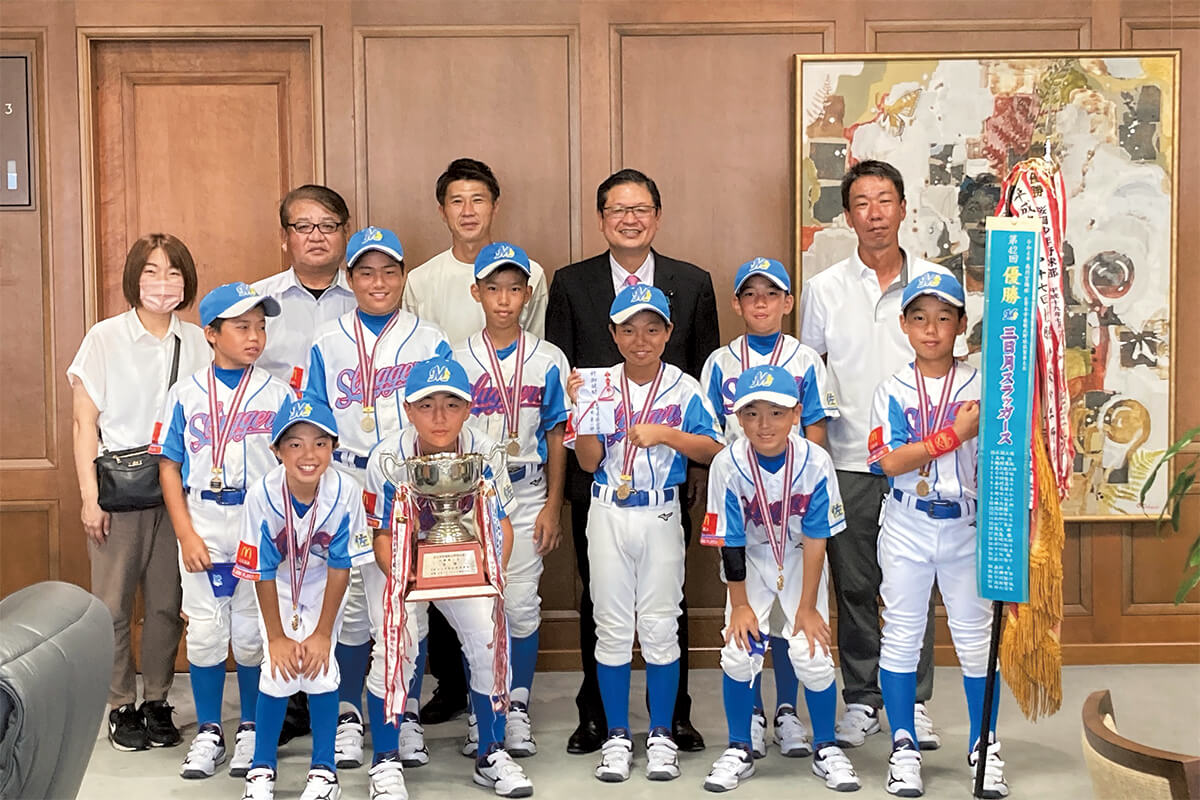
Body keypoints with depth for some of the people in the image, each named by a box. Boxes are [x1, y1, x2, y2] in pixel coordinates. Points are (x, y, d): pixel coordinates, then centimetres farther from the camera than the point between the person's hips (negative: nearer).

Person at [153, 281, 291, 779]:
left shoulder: (277, 393, 2)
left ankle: (251, 732, 19)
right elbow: (169, 465, 3)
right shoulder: (186, 393, 2)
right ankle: (208, 733, 18)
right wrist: (186, 534, -4)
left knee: (253, 633, 4)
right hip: (202, 525, 1)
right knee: (205, 631, 4)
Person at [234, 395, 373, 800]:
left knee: (320, 668, -12)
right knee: (278, 671, -12)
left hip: (322, 584, 0)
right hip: (277, 587, 0)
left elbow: (339, 568, -18)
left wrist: (322, 633, -14)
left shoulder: (346, 492, -30)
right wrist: (277, 637, -13)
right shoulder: (262, 495, -30)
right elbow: (262, 573, -18)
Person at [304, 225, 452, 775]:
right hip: (346, 489, 1)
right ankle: (347, 715, 16)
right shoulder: (328, 345, 8)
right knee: (346, 603, 2)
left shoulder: (429, 342, 6)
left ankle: (403, 716, 14)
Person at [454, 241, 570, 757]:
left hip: (527, 497, 0)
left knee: (522, 605, 1)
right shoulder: (456, 361, 2)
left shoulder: (548, 361, 2)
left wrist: (552, 506, 0)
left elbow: (556, 437, 5)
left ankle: (517, 709, 15)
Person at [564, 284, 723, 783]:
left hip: (661, 516, -1)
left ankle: (662, 736, 15)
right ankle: (617, 737, 16)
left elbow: (713, 450, -6)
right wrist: (581, 410, -15)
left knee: (659, 626, 3)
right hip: (608, 515, 1)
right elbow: (588, 461, -2)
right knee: (612, 626, 6)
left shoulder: (684, 388, -2)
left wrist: (666, 435, -18)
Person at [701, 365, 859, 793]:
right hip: (751, 561, 1)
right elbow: (730, 542, -14)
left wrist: (807, 606, -12)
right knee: (739, 652, -11)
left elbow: (816, 539, -16)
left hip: (801, 560, 0)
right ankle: (739, 750, 11)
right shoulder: (729, 465, -24)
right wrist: (739, 604, -10)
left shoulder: (815, 463, -24)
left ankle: (826, 749, 12)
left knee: (811, 652, -11)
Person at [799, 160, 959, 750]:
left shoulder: (936, 283, 5)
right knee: (853, 585, 5)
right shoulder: (823, 289, 6)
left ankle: (914, 701, 14)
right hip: (848, 460, 1)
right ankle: (862, 700, 17)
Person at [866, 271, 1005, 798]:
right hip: (907, 527, 0)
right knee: (902, 634, 6)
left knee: (975, 635, 7)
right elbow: (888, 461, -15)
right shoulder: (893, 390, -2)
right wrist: (954, 434, -19)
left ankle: (984, 746, 20)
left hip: (966, 524, 0)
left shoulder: (979, 387, 0)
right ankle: (904, 747, 18)